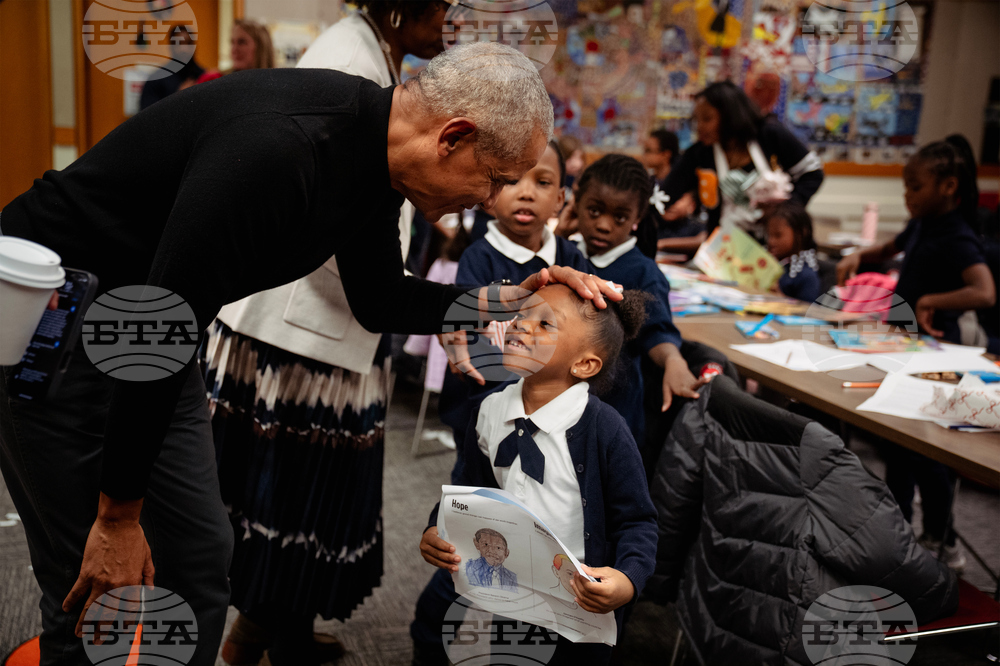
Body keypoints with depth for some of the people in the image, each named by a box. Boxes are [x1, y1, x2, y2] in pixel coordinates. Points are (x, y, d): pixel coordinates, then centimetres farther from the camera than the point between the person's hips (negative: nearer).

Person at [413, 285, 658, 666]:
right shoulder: (491, 411, -2)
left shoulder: (605, 430, -19)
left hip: (576, 592, -4)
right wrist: (437, 530, -6)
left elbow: (636, 521, -12)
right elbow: (471, 490, 11)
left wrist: (628, 580, -29)